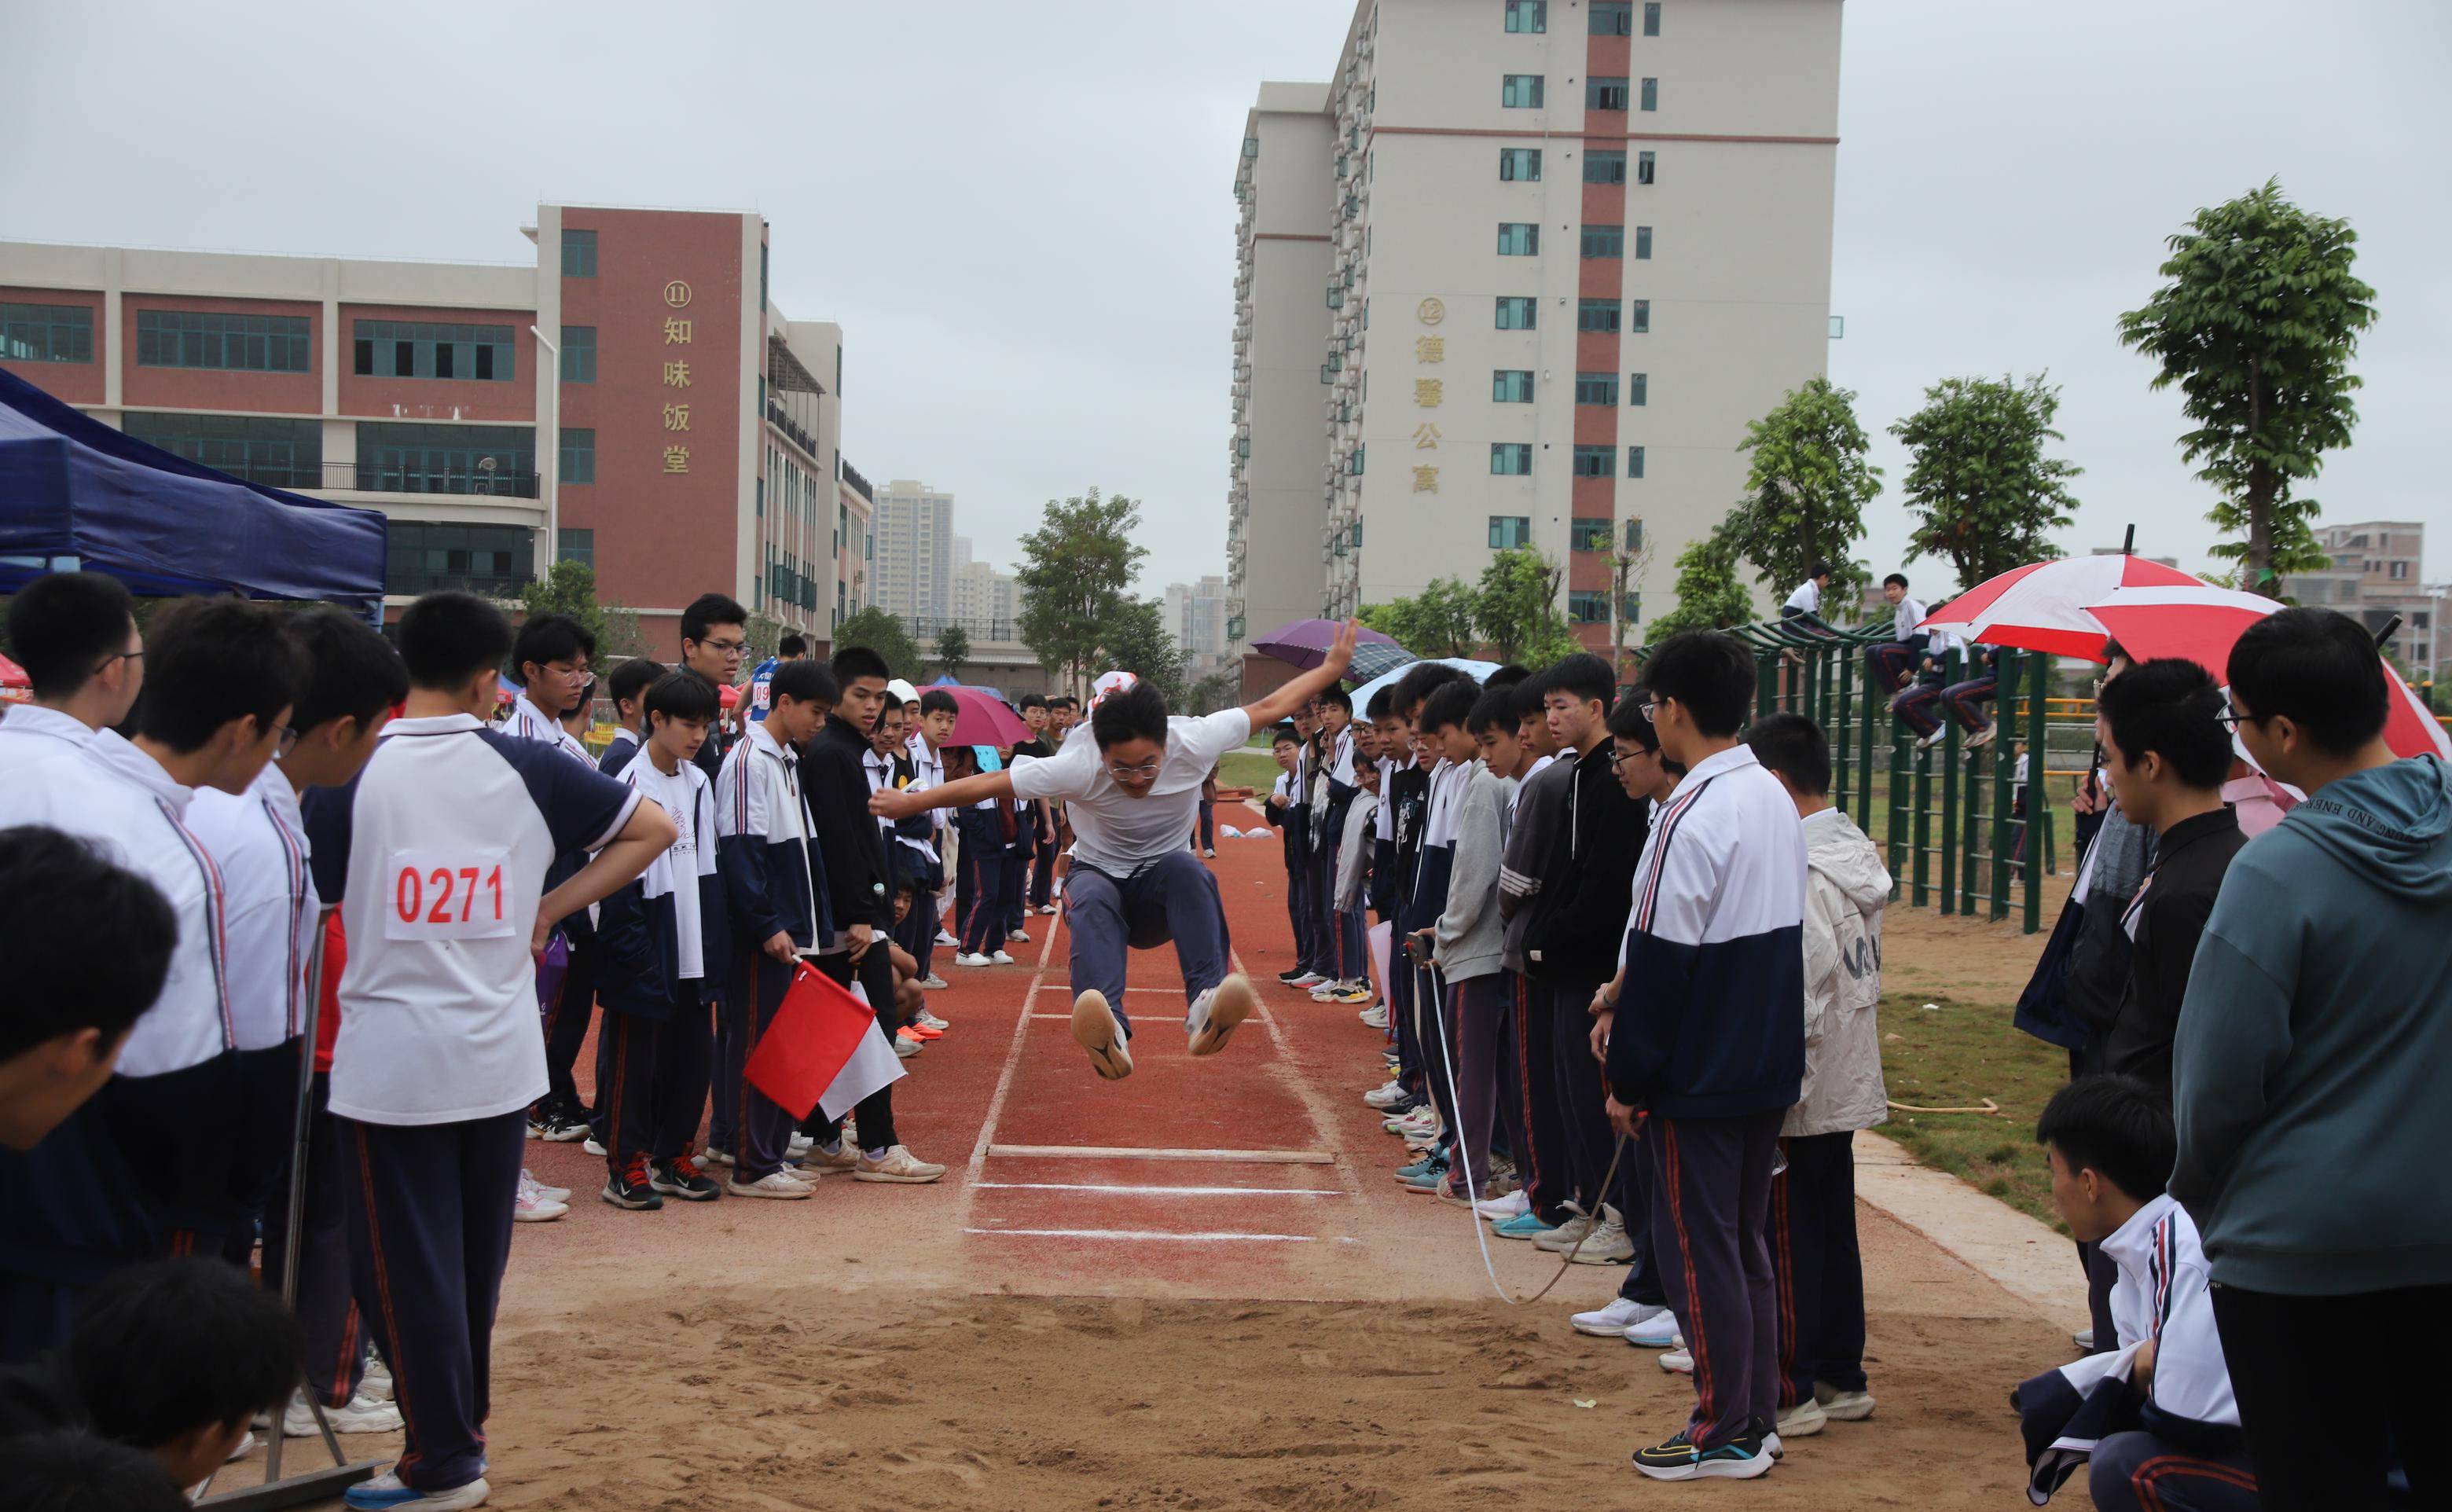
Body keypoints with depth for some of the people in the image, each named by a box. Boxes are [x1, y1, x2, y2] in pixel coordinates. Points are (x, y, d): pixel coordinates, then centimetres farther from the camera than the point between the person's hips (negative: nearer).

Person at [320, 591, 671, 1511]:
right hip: (501, 1057, 3)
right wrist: (550, 909, 5)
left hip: (390, 1061, -3)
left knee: (407, 1263, 7)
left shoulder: (354, 772, -8)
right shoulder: (528, 768, -2)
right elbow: (652, 828, 5)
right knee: (476, 1261, 17)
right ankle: (462, 1431, 29)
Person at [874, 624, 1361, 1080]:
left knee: (1186, 868, -36)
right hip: (1100, 876, -1)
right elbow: (987, 784, -16)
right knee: (1092, 899, -39)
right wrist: (908, 803, -13)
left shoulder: (1193, 743, -19)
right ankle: (1110, 1032, -65)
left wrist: (1333, 668, 0)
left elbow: (1270, 707, -6)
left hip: (1164, 890, 1)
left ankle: (1207, 1005, -51)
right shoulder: (1078, 767, -24)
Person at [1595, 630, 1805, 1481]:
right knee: (1746, 1242, 17)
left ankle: (1725, 1434, 10)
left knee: (1697, 1249, 2)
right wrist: (1631, 988, 17)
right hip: (1768, 1067, 9)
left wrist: (1628, 1078, -11)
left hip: (1699, 1078, -9)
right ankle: (1757, 1419, 24)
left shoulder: (1693, 817, -21)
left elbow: (1664, 960, -19)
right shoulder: (1774, 799, 8)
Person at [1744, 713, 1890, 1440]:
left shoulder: (1801, 869, -20)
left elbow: (1798, 990, -22)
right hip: (1851, 1081, 9)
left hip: (1799, 1090, -9)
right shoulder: (1860, 853, 9)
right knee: (1834, 1229, 16)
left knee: (1788, 1240, 0)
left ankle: (1792, 1392, 7)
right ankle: (1842, 1377, 25)